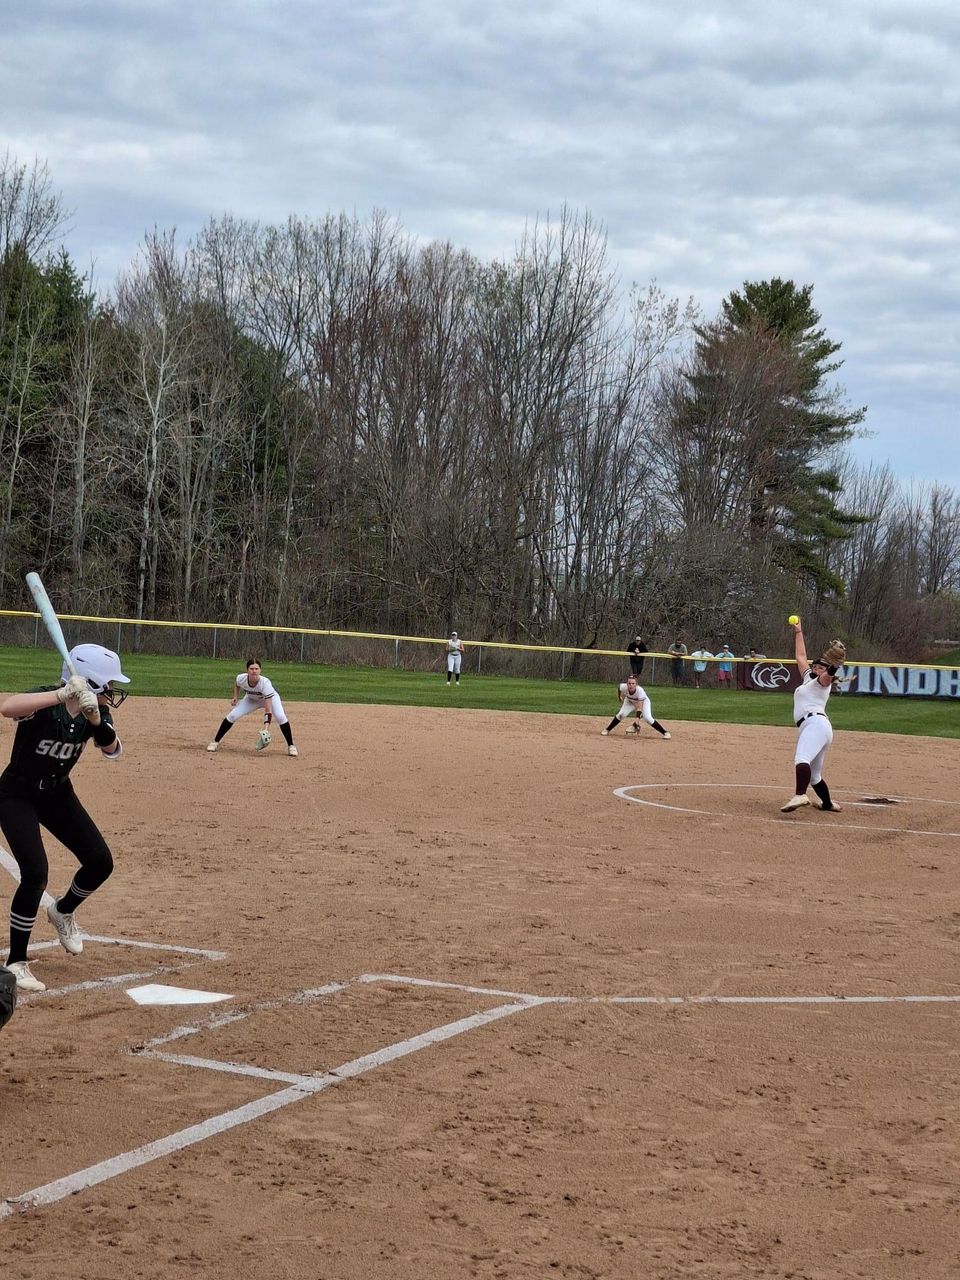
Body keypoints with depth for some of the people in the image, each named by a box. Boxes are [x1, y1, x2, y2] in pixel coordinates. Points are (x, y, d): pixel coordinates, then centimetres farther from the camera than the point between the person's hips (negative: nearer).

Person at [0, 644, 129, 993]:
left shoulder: (94, 711, -9)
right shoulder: (46, 701, -28)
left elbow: (112, 751, -19)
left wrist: (98, 721, -38)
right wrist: (63, 695, -54)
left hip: (57, 794, 7)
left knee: (100, 862, 2)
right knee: (35, 872, -22)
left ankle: (63, 911, 34)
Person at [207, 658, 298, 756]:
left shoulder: (265, 683, -42)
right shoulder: (241, 678, -31)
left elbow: (268, 711, -44)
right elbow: (237, 684, 1)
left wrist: (266, 729, -55)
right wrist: (235, 697, -12)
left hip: (270, 698, -3)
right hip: (251, 699, 3)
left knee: (281, 717, -28)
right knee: (232, 715, -13)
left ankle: (291, 746, -11)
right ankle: (215, 742, 4)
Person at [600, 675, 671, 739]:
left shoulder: (640, 691, -41)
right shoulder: (624, 687, -33)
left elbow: (639, 707, -42)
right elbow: (618, 687, -6)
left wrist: (637, 719, -51)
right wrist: (620, 699, 1)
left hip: (643, 702, -3)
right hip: (630, 701, 3)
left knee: (648, 718, -21)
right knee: (621, 714, -13)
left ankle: (664, 733, -13)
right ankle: (607, 730, 4)